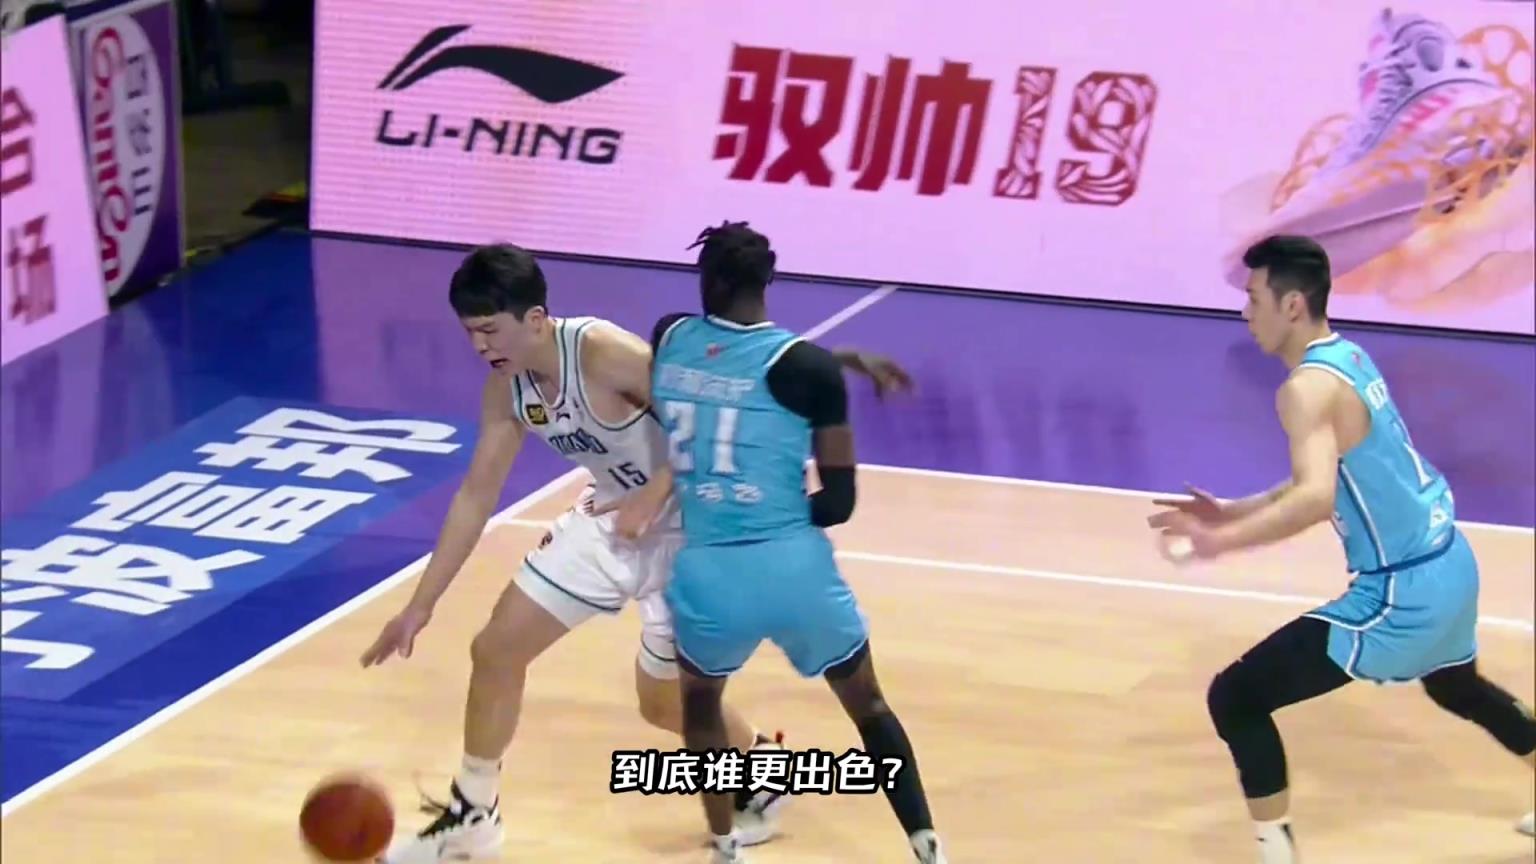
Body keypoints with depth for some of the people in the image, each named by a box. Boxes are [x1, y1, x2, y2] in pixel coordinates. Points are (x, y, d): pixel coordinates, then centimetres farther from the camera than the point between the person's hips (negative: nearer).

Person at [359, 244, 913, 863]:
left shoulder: (605, 354, -32)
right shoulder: (506, 388, -8)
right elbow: (476, 495, 0)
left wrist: (654, 496, -35)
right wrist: (420, 605, -1)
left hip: (686, 529, -7)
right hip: (611, 521, 7)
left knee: (663, 701, 6)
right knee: (495, 649, 4)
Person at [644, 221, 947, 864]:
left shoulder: (669, 341, 2)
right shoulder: (806, 366, -6)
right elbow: (838, 503, -3)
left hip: (708, 574, 2)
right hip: (794, 571, -2)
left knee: (699, 700, 32)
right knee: (867, 704, 22)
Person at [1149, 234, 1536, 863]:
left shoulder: (1309, 387, -21)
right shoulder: (1347, 357, 8)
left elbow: (1317, 498, -36)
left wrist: (1222, 542, -39)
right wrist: (1233, 513, 15)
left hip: (1401, 593, -10)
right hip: (1448, 564, 10)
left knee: (1236, 697, -7)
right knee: (1456, 688, 39)